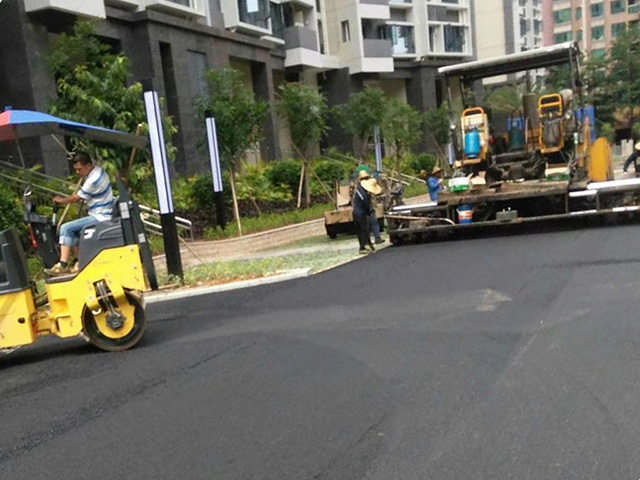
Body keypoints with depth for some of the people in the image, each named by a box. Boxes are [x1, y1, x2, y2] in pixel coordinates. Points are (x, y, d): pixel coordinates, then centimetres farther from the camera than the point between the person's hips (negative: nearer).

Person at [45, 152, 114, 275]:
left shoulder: (93, 180, -22)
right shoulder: (98, 171, 10)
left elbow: (76, 198, -8)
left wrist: (60, 200, 6)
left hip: (100, 217, -11)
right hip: (102, 215, 11)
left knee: (66, 228, -14)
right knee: (73, 232, 13)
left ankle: (63, 265, -12)